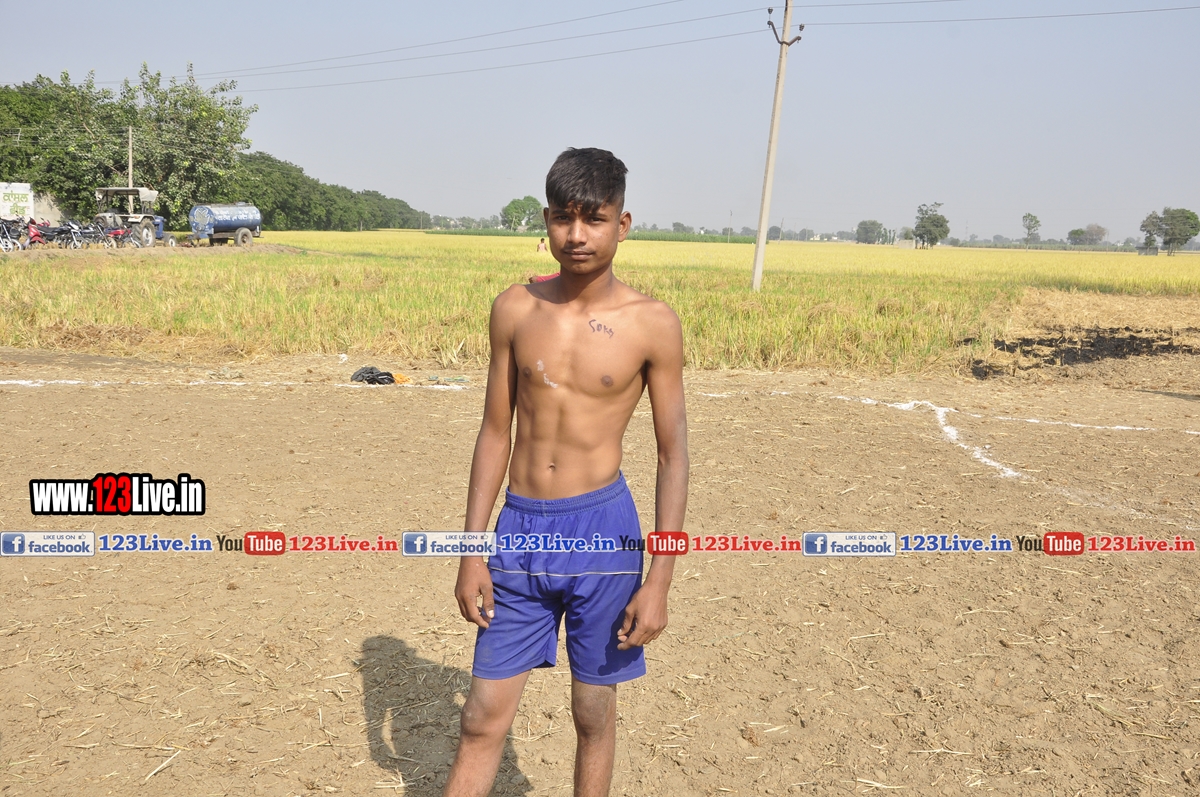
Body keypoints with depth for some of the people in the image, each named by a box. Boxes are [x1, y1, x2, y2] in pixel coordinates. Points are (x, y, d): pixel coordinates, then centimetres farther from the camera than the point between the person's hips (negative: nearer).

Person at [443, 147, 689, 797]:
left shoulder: (653, 324, -6)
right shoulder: (515, 309, 1)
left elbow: (673, 457, -3)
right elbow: (495, 433, 6)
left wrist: (659, 580, -7)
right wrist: (471, 552, 4)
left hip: (601, 531, -2)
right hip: (520, 530, 2)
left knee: (593, 714, 14)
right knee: (482, 720, 9)